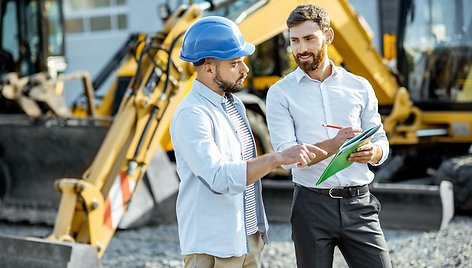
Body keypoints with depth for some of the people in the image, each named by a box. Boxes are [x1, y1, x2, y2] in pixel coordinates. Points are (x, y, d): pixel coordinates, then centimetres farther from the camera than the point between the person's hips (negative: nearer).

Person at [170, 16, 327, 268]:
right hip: (213, 247, -8)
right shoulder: (191, 114, -17)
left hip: (249, 237, 8)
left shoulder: (234, 104, 11)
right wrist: (278, 158, -31)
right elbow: (219, 178, -28)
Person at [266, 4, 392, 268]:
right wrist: (334, 144, -25)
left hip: (359, 203, 2)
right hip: (312, 205, -1)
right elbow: (287, 155, -10)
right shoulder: (280, 93, 0)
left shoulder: (359, 87, 8)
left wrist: (373, 152, -15)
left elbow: (381, 141, 10)